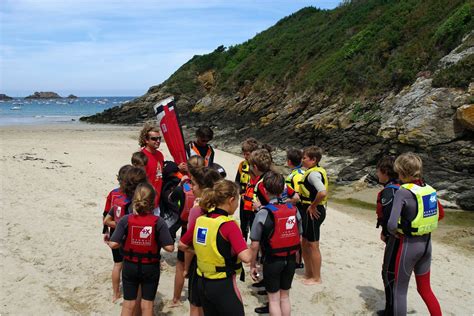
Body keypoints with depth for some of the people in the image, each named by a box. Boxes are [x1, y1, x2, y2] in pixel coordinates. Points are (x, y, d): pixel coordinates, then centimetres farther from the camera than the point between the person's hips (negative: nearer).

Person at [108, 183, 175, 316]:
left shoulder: (126, 220, -15)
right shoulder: (158, 222, -17)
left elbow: (113, 244, -17)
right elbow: (170, 247, -19)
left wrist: (124, 243, 3)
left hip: (130, 266, 1)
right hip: (151, 268, -1)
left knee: (128, 304, 18)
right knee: (147, 304, 16)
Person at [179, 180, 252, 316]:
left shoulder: (200, 220, -1)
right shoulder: (228, 225, -20)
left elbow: (182, 245, 12)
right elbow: (246, 257, -29)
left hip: (202, 283, 7)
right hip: (223, 285, -7)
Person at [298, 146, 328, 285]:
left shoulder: (313, 173, -20)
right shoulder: (318, 171, 11)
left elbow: (322, 192, -35)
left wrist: (313, 206, -23)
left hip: (313, 212, -10)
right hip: (309, 211, 10)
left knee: (313, 245, 2)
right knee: (305, 243, 19)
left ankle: (316, 278, 16)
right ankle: (308, 273, 33)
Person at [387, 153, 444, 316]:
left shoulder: (403, 192, -20)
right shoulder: (429, 189, 1)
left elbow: (391, 224, -27)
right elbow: (441, 214, 18)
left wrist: (394, 233, -6)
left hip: (409, 244, -6)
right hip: (426, 243, 7)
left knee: (400, 291, 11)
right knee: (425, 289, 21)